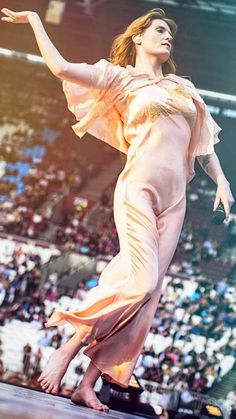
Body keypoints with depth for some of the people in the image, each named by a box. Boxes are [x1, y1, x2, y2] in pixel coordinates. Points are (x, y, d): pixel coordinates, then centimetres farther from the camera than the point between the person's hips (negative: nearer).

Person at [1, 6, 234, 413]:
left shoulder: (183, 88, 22)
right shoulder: (120, 78, 7)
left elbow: (203, 140, 25)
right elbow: (61, 67, -3)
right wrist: (34, 20, 1)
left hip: (175, 197, 5)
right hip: (139, 188, -5)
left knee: (146, 292, -4)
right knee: (140, 279, -23)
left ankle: (88, 383, -2)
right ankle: (66, 349, -11)